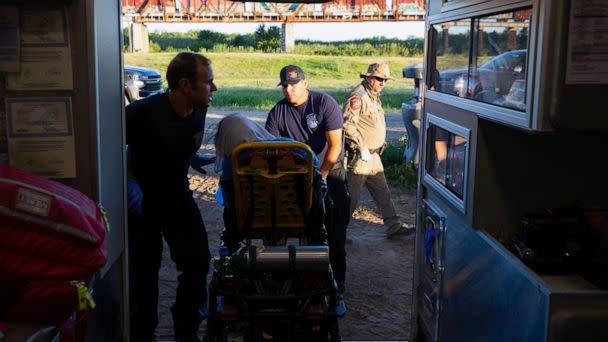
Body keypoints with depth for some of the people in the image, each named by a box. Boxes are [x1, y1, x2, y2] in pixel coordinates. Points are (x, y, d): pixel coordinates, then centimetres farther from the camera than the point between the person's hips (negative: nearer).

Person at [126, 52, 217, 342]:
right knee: (144, 271, 4)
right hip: (141, 201, -5)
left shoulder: (199, 111, -6)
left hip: (178, 197, 5)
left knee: (198, 263, 1)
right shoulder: (143, 113, -27)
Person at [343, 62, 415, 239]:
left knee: (383, 193, 15)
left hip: (373, 156, 10)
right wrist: (362, 148, -23)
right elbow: (347, 124, -25)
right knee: (351, 198, -2)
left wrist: (381, 144, 21)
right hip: (358, 158, -10)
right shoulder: (358, 96, -16)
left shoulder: (374, 96, 16)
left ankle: (394, 226, 23)